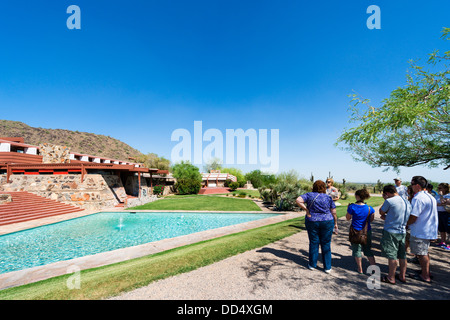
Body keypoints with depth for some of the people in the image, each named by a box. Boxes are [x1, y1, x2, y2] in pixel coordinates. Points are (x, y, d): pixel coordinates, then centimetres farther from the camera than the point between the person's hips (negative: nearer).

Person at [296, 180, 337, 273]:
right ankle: (327, 267, 18)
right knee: (326, 244, 10)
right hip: (327, 222, 0)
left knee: (314, 243, 10)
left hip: (312, 222, 0)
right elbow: (334, 213, 1)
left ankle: (312, 265, 22)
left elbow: (298, 200, -16)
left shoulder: (309, 195, -3)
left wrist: (306, 209, -8)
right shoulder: (328, 197, -1)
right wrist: (335, 223, 14)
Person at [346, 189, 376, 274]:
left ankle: (360, 269, 21)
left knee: (357, 249, 12)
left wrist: (348, 208, 7)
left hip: (356, 231, -3)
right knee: (368, 250, 20)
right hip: (367, 231, 3)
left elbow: (348, 218, -3)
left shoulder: (352, 207, -16)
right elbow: (371, 219, 6)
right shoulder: (370, 208, -7)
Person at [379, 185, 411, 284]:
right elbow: (398, 216, 16)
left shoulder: (389, 201, -17)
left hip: (391, 232, -7)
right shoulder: (407, 202, 7)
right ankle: (402, 276, 27)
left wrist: (385, 200, 1)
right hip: (403, 232, 7)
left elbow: (381, 212, -3)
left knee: (392, 256, 2)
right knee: (402, 256, 16)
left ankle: (391, 278, 12)